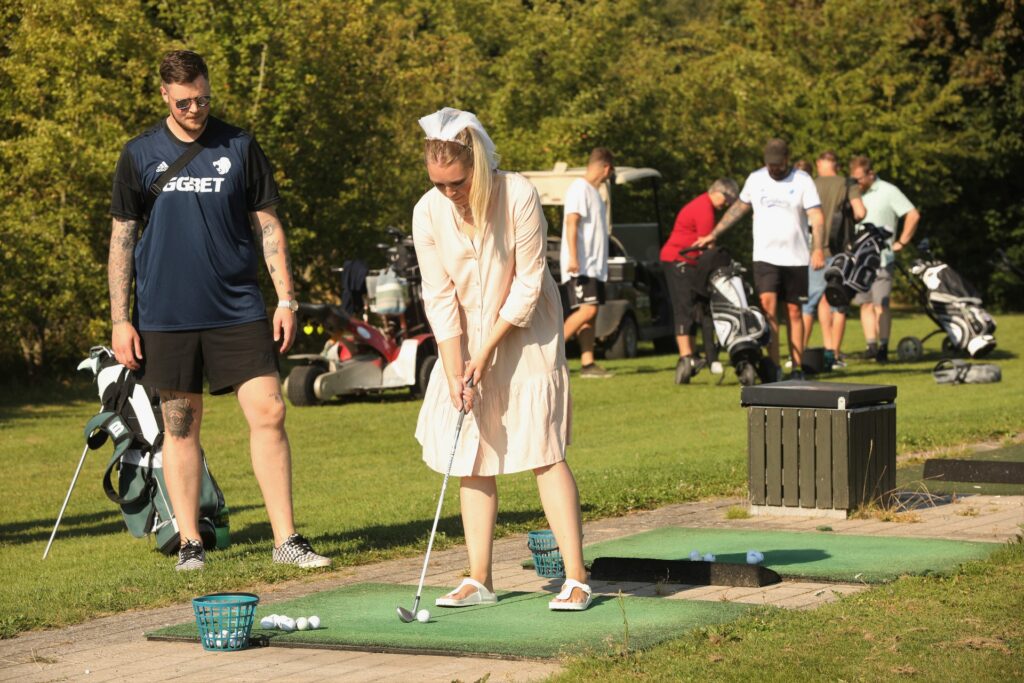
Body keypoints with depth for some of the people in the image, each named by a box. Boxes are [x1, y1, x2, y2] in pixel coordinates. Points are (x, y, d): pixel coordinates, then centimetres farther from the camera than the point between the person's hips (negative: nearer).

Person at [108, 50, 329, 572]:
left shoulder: (239, 148, 5)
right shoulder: (139, 155, 4)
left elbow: (267, 226, 9)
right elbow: (122, 240, 6)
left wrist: (287, 298, 2)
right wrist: (120, 320, 0)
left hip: (239, 309, 0)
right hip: (166, 315, 0)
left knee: (268, 413, -7)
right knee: (180, 427, 4)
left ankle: (285, 540, -2)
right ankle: (190, 543, 12)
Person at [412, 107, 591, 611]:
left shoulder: (519, 196, -21)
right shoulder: (428, 213, -11)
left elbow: (527, 284, -16)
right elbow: (439, 299, -8)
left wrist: (489, 351, -16)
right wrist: (455, 374, -15)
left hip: (525, 337, -4)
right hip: (465, 343, 4)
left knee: (543, 451, -10)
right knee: (473, 460, 2)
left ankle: (576, 578, -8)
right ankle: (479, 580, 9)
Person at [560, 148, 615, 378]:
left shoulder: (593, 192, 19)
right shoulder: (580, 188, -9)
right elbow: (571, 222, -18)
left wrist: (601, 263, 23)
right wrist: (573, 257, -25)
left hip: (594, 265, 10)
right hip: (580, 266, -10)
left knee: (590, 312, 5)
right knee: (587, 310, -17)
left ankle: (588, 363, 4)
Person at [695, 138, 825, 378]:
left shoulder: (802, 180, -2)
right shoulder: (755, 179, 8)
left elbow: (816, 217, -9)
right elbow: (739, 207, 21)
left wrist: (818, 249, -23)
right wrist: (713, 235, 19)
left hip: (795, 258, -1)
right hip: (765, 257, 1)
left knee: (794, 312, 4)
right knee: (768, 307, -13)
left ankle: (797, 368, 10)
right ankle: (774, 366, -13)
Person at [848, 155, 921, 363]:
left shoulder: (888, 192, -3)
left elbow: (913, 215, -6)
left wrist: (901, 242, -7)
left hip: (882, 258, -6)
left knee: (881, 305, -9)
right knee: (866, 304, 2)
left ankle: (883, 347, -5)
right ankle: (871, 345, 3)